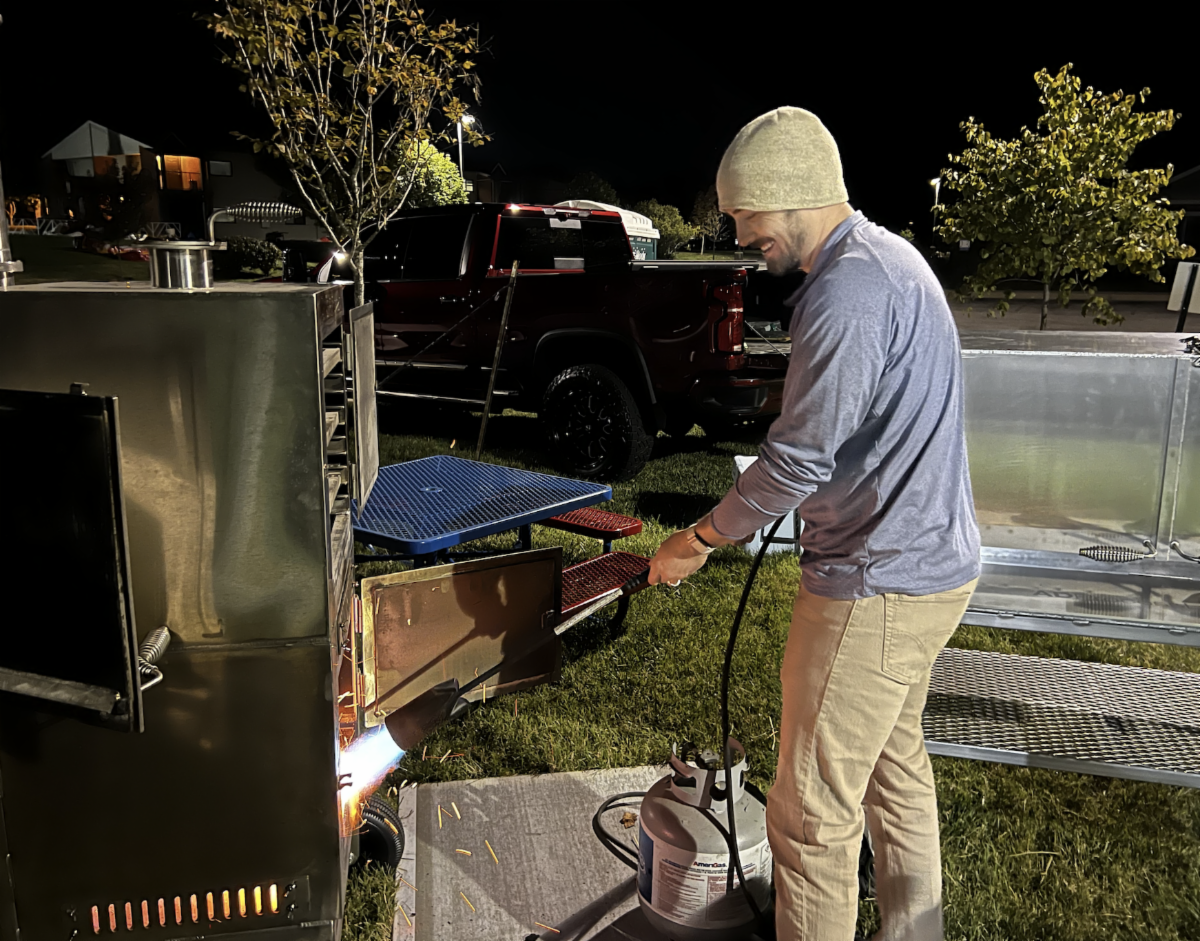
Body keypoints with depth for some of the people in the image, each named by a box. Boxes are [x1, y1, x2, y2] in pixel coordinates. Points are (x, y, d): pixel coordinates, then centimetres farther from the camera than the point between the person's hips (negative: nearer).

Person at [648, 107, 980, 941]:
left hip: (876, 586, -11)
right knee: (895, 763, 25)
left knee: (813, 813, 1)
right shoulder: (891, 257, 11)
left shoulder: (846, 294, -22)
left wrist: (702, 540, -9)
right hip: (934, 562, 11)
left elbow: (799, 458, -22)